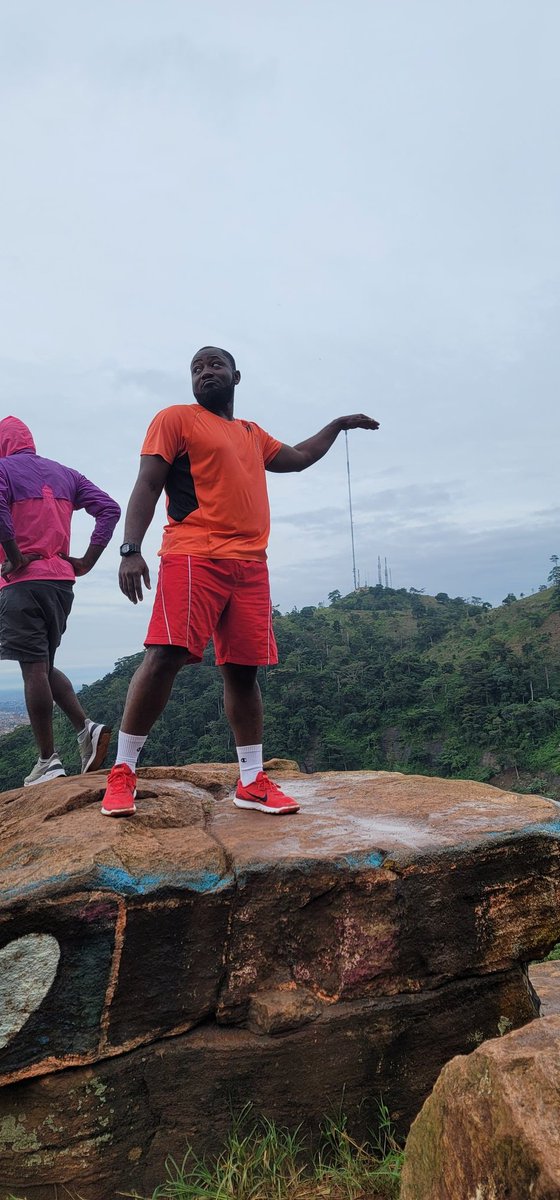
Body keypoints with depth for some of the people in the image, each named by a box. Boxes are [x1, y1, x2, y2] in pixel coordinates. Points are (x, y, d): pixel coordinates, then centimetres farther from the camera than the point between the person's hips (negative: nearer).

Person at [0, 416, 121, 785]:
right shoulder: (64, 473, 17)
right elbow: (110, 509, 8)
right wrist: (87, 561, 5)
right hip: (62, 580, 6)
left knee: (34, 669, -3)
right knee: (44, 665, 17)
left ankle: (48, 761, 0)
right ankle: (87, 727, 1)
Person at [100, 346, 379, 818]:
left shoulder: (253, 434, 26)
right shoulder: (177, 418, 8)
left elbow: (298, 457, 43)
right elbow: (147, 484, 0)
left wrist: (338, 424, 44)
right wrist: (131, 549, -12)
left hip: (250, 565, 6)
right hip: (193, 557, -5)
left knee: (243, 669, 4)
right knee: (165, 656, -15)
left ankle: (252, 782, 10)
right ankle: (122, 772, -3)